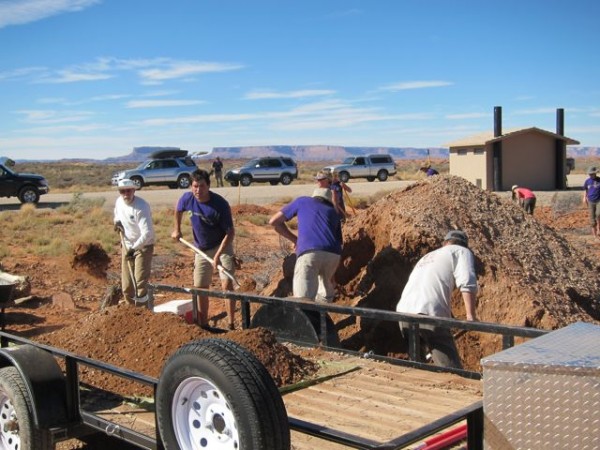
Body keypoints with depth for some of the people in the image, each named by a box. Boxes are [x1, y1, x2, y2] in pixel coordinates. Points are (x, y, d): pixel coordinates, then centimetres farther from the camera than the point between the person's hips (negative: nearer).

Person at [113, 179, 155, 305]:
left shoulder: (141, 207, -26)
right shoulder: (119, 202, -4)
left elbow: (147, 233, -32)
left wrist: (134, 248, -32)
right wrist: (117, 221, -1)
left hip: (143, 246, -7)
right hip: (127, 246, 7)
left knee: (141, 281, -14)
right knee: (127, 285, 13)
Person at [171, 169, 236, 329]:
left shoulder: (220, 204, -28)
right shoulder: (187, 198, -15)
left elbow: (230, 232, -23)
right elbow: (178, 209, 11)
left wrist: (218, 255, -29)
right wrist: (177, 230, 16)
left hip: (222, 246, -4)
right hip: (202, 249, 5)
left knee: (227, 284, -16)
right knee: (200, 288, 9)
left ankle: (231, 324, -8)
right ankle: (203, 325, 23)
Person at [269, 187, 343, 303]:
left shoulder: (302, 201, 28)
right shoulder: (334, 213, 32)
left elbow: (274, 221, 26)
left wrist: (295, 239, 34)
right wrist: (331, 276, 39)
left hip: (309, 252, -3)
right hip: (332, 254, 3)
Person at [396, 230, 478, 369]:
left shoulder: (428, 256, 35)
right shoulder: (461, 251, 14)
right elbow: (468, 283, -6)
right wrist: (471, 315, -6)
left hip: (403, 312, 7)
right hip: (429, 313, -7)